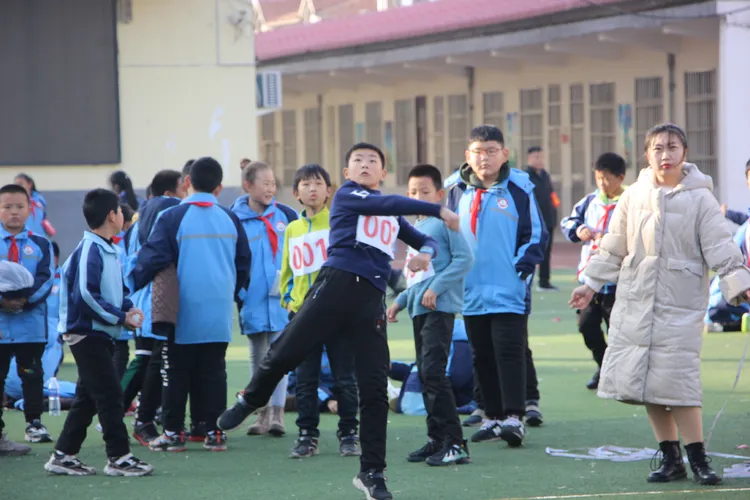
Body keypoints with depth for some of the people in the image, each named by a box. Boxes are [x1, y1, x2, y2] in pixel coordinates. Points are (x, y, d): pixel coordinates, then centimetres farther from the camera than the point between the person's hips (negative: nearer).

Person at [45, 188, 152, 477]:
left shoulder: (109, 250, 12)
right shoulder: (90, 251, -17)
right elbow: (86, 295, -25)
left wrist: (129, 308, 2)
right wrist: (120, 317, -18)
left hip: (99, 335, 10)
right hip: (86, 333, -10)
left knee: (88, 397, 12)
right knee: (109, 395, -8)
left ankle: (63, 456, 18)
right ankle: (119, 458, -4)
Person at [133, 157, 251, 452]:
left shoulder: (172, 218, -9)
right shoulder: (230, 219, 5)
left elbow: (152, 259, -10)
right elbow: (243, 262, 13)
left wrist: (131, 284, 6)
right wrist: (233, 293, 28)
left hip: (183, 313, -3)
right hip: (219, 313, 3)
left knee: (176, 372, 5)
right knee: (213, 371, 7)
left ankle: (173, 433, 5)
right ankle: (215, 432, 4)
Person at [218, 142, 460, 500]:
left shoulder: (393, 216, 23)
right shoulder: (347, 195, 7)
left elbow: (425, 241, 31)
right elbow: (387, 204, -9)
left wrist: (426, 252, 5)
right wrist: (439, 211, -11)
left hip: (371, 300, 4)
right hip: (336, 285, -4)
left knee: (375, 387, -2)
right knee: (285, 353, -6)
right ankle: (249, 402, 26)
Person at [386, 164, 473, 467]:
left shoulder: (445, 222, -6)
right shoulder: (414, 229, 20)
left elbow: (464, 259, -15)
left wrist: (436, 288, -18)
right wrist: (400, 301, 18)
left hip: (440, 308, -9)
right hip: (419, 310, 9)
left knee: (432, 371, -16)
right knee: (425, 375, 10)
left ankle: (455, 444, -16)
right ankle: (437, 440, 16)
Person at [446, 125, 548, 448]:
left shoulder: (519, 190, -2)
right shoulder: (457, 192, 8)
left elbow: (536, 235, 0)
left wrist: (522, 266, -11)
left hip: (509, 291, -4)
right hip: (472, 292, 5)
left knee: (510, 352, -10)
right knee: (483, 357, 10)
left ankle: (514, 418, -11)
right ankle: (493, 417, 17)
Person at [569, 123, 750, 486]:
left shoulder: (699, 198, -3)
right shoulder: (634, 197, 7)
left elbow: (721, 248, -7)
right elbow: (613, 248, 15)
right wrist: (591, 284, 16)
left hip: (680, 303, -4)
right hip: (635, 302, 4)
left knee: (677, 381, -11)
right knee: (641, 380, 3)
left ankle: (698, 460, -1)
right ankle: (671, 459, 13)